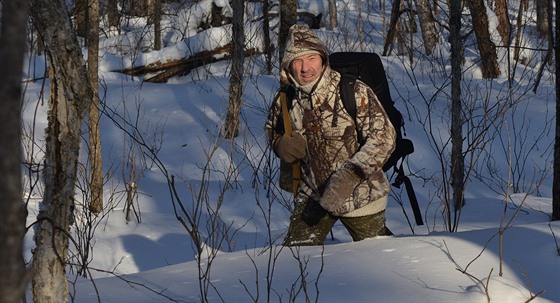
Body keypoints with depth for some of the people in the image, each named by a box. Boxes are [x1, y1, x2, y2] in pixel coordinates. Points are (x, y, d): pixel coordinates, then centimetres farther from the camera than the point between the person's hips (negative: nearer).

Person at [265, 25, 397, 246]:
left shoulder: (354, 92, -21)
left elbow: (383, 137, -24)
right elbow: (272, 129, 15)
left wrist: (349, 175, -34)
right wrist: (280, 143, -10)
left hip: (360, 195, -3)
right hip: (313, 196, 3)